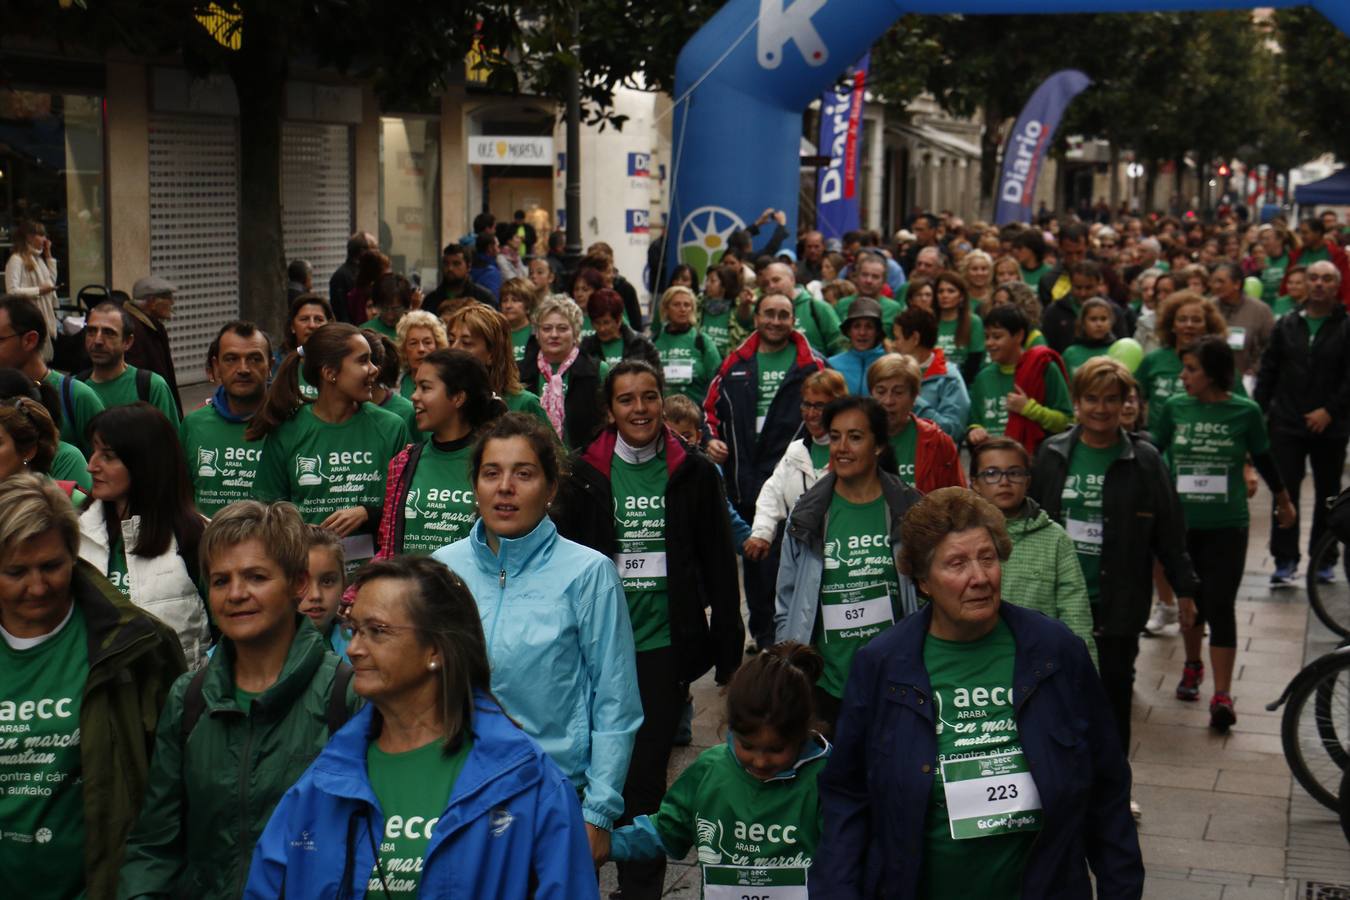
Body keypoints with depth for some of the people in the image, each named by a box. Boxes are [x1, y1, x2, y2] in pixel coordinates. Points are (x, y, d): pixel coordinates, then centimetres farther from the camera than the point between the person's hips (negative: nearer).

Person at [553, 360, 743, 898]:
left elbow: (719, 566, 3)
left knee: (645, 773, 3)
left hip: (666, 644, -1)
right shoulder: (585, 474, 2)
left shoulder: (694, 474, 1)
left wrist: (728, 650, 1)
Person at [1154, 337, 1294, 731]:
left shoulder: (1245, 412, -5)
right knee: (1190, 602, 15)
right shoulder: (1174, 408, -1)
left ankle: (1222, 695, -6)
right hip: (1181, 522, 2)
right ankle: (1193, 665, 39)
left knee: (1220, 606, -8)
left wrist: (1284, 501, 22)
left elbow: (1263, 459, 10)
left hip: (1227, 526, -2)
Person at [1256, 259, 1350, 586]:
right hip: (1287, 424, 1)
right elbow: (1268, 370, 9)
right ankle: (1285, 561, -1)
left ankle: (1324, 560, 20)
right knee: (1285, 492, -4)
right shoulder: (1287, 325, 8)